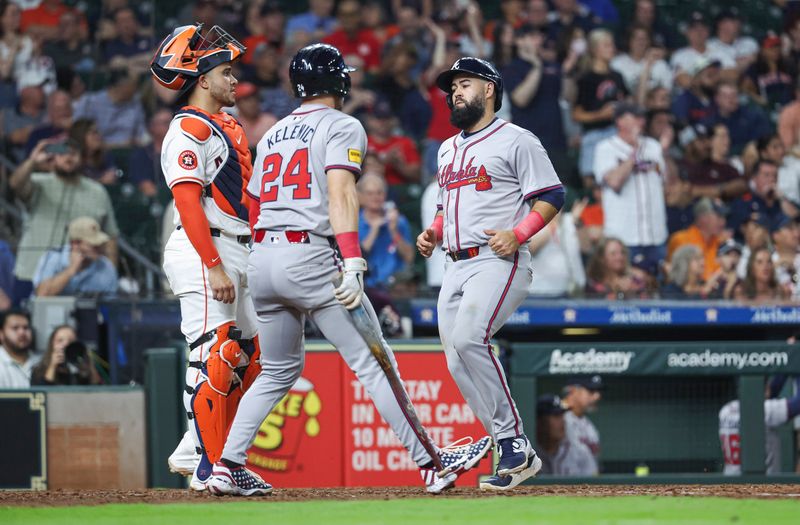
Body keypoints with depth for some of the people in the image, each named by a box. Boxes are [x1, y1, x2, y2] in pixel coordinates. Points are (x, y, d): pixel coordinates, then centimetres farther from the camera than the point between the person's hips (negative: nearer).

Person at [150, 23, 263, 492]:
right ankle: (208, 470, -7)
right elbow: (188, 202, -18)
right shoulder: (189, 129, -11)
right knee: (214, 357, -10)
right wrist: (214, 267, -23)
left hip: (235, 256, 10)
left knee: (247, 357, 11)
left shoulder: (229, 128, 19)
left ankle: (191, 454, 17)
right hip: (204, 251, -10)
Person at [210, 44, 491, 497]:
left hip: (261, 257, 7)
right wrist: (353, 264, -23)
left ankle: (228, 466, 9)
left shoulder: (273, 135, 22)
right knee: (372, 362, -6)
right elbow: (340, 192, -14)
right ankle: (431, 464, -6)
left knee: (279, 370, 19)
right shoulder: (342, 126, 1)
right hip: (311, 256, -7)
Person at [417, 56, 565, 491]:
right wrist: (433, 232, 11)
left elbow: (551, 196, -6)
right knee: (457, 364, -1)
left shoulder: (515, 140, -2)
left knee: (468, 339, -28)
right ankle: (515, 456, 4)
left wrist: (517, 233, -20)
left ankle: (513, 441, -20)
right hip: (455, 267, 8)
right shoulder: (448, 149, 23)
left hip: (499, 262, -8)